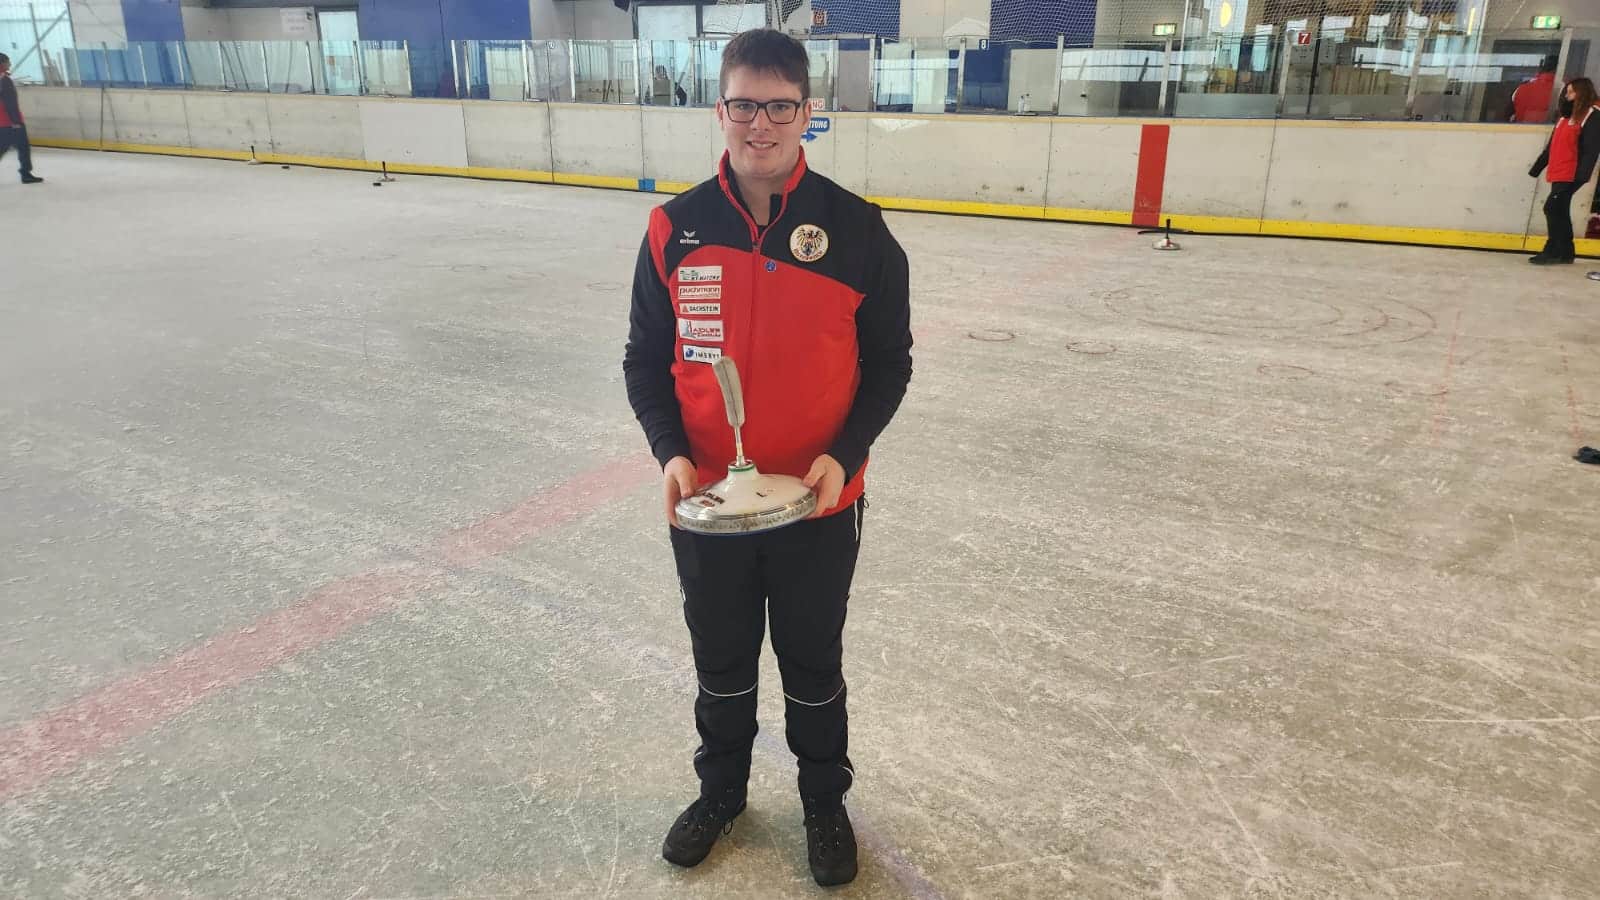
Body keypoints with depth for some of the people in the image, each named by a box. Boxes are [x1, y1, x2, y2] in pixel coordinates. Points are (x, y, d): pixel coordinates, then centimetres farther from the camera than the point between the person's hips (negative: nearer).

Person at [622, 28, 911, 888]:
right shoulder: (675, 228, -6)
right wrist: (670, 453, -13)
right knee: (720, 658, 21)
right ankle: (721, 787, 47)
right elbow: (646, 358, 1)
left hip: (819, 503, -1)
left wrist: (843, 454, -16)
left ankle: (825, 802, 43)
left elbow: (887, 361, -4)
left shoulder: (857, 229, -11)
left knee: (812, 663, 17)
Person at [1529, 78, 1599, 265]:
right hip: (1558, 174, 9)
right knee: (1560, 212, 10)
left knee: (1552, 208, -13)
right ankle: (1566, 252, 17)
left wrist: (1582, 175, -23)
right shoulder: (1565, 116, 21)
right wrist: (1537, 167, 23)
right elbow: (1551, 146, 25)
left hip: (1570, 175, -9)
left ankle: (1553, 251, -9)